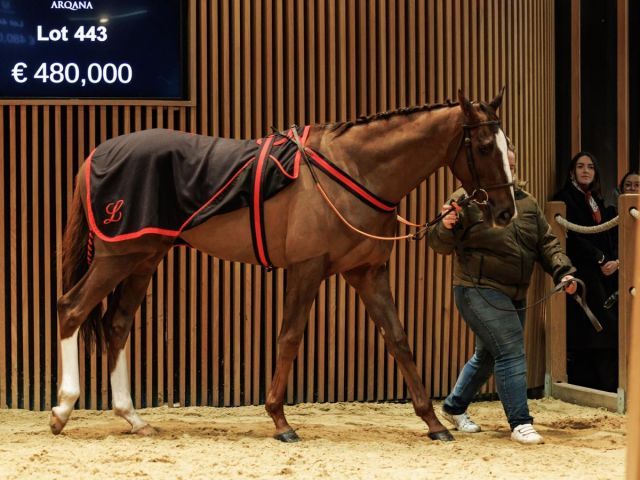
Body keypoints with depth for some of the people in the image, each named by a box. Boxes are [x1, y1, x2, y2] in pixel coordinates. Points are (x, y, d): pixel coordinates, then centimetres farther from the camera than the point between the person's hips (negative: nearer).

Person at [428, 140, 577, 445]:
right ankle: (520, 423, -12)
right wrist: (446, 228, -31)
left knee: (488, 355, 18)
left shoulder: (526, 202, 10)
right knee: (511, 353, -15)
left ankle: (454, 407, 37)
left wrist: (563, 271, -4)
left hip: (514, 296, 7)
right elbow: (440, 245, -9)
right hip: (480, 291, -7)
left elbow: (546, 243, 11)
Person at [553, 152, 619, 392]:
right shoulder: (565, 198, -2)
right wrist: (601, 260, -13)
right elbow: (573, 237, -11)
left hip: (605, 272, 7)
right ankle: (584, 384, -11)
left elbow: (609, 237, 18)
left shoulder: (597, 201, 21)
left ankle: (608, 386, -3)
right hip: (582, 272, -7)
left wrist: (615, 260, -1)